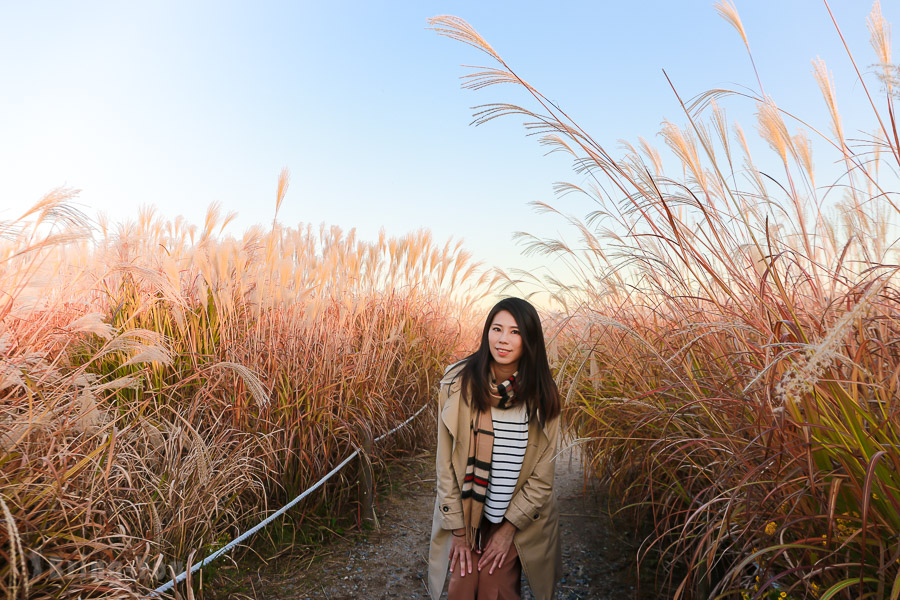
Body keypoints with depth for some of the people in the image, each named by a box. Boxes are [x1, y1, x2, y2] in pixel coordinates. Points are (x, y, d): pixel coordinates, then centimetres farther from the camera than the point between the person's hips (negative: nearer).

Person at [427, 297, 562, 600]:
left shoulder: (542, 394, -11)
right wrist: (458, 528, -7)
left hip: (518, 518, 1)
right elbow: (446, 461, -9)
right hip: (464, 510, 0)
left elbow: (542, 474, -5)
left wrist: (509, 528, -7)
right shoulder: (459, 382, -14)